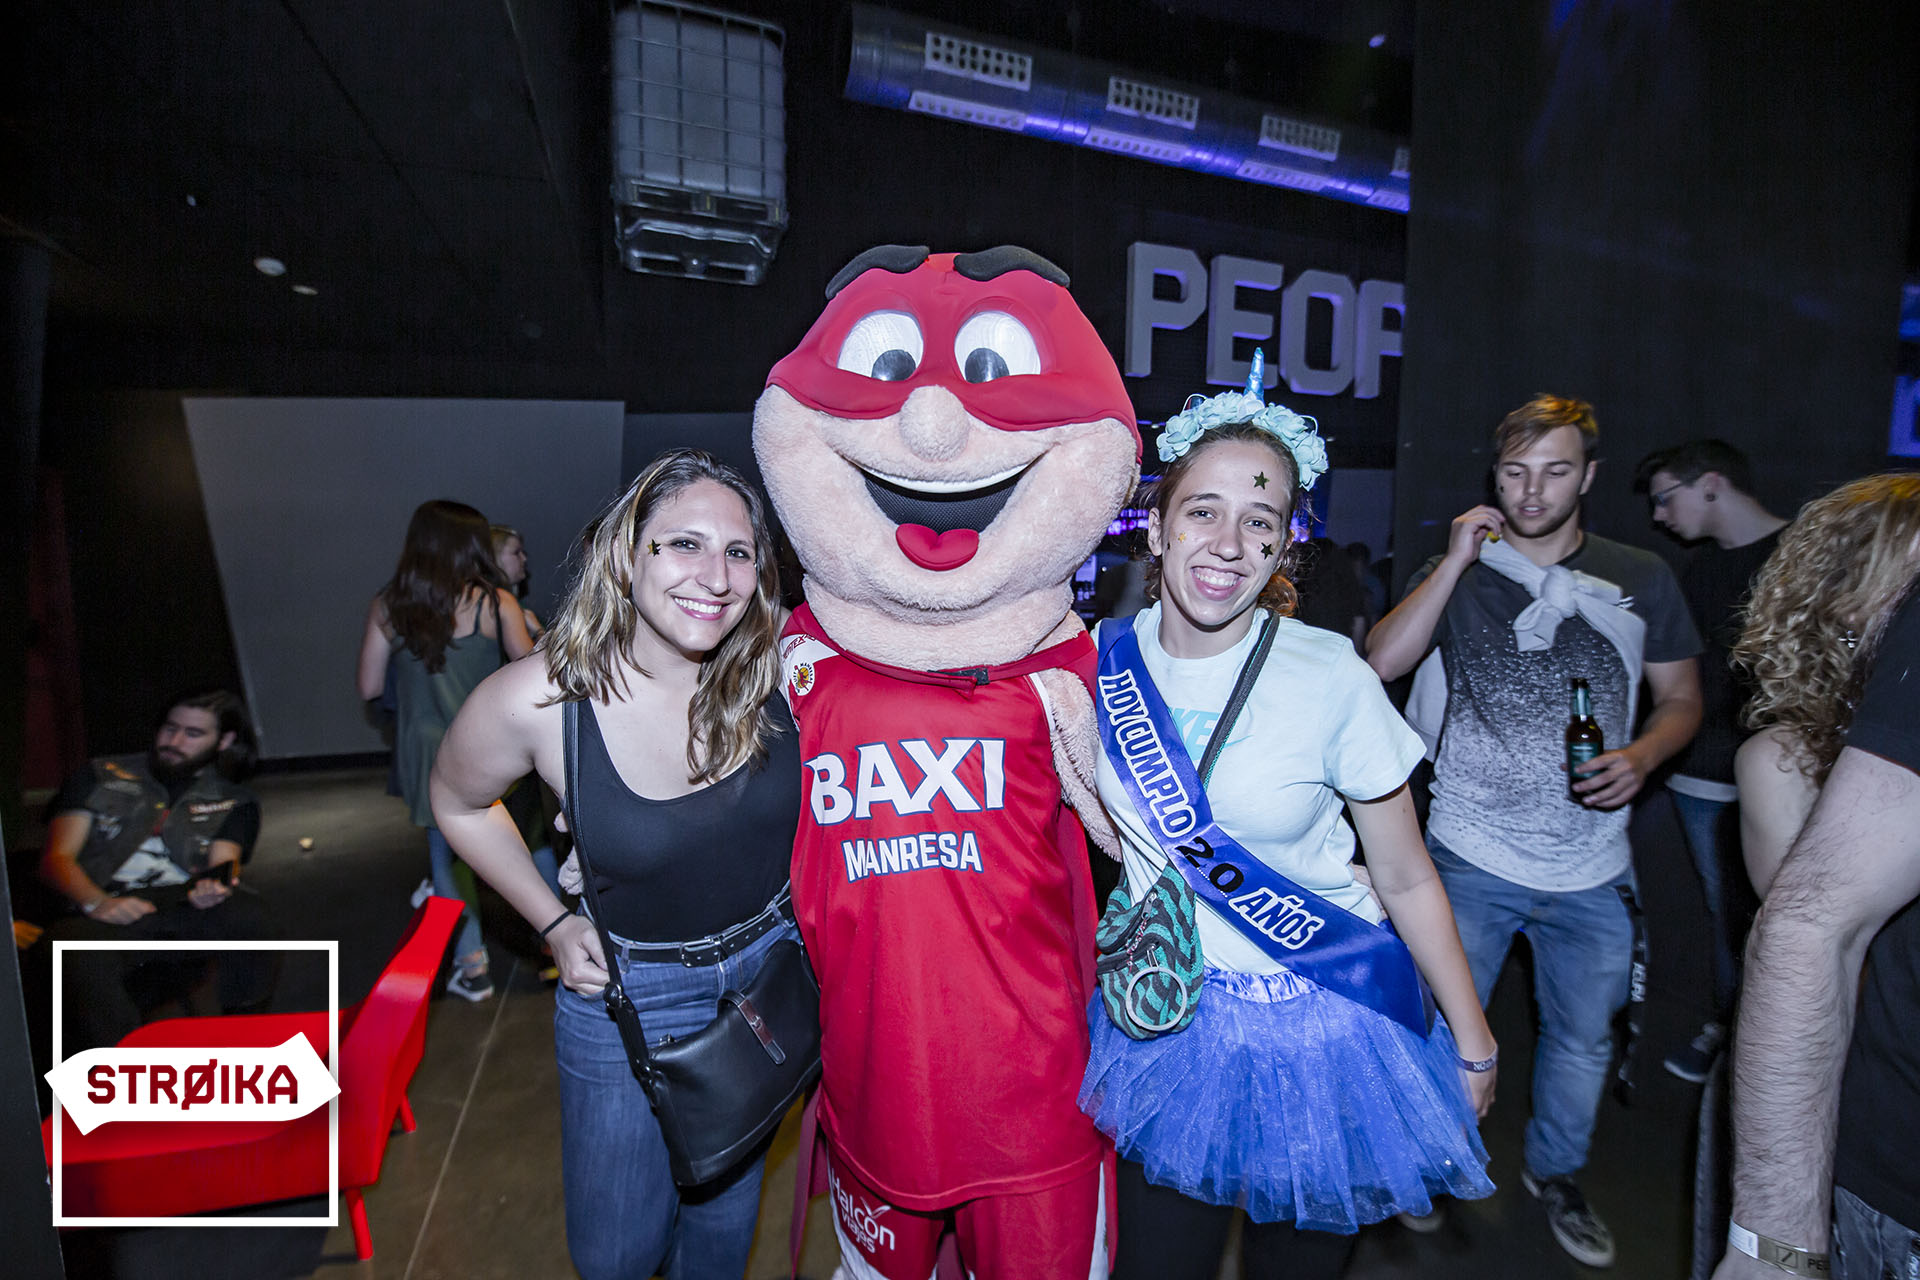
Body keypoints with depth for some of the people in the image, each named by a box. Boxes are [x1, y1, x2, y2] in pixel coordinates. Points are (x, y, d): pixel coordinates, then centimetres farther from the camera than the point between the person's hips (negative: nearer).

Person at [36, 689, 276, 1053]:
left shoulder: (234, 802, 21)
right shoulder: (100, 776, 20)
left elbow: (224, 863, 6)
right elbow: (56, 857, 10)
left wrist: (213, 889, -22)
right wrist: (97, 902, -13)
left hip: (182, 911, 0)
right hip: (103, 914, 0)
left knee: (246, 911, -34)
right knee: (82, 960, -36)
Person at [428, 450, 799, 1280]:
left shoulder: (778, 668, -20)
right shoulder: (540, 701, -22)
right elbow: (458, 802, -1)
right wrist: (554, 923, -3)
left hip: (774, 966, 2)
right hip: (629, 991, -1)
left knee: (726, 1213, 24)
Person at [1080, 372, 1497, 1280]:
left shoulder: (1333, 679, -19)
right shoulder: (1102, 658, -12)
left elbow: (1407, 880, -8)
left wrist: (1472, 1041, 1)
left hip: (1319, 1030, -2)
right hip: (1168, 1021, 2)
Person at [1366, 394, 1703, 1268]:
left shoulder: (1642, 581, 4)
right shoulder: (1461, 571, -1)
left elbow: (1681, 697, 11)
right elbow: (1383, 662, -17)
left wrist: (1642, 756, -10)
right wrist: (1458, 559, -18)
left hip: (1592, 869, 3)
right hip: (1470, 859, -2)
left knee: (1583, 1036, 19)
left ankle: (1555, 1175, 45)